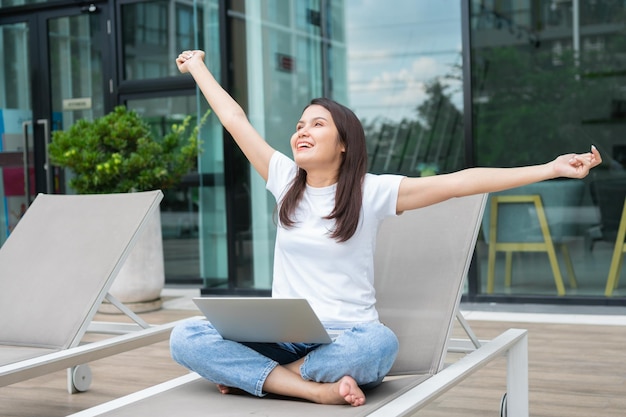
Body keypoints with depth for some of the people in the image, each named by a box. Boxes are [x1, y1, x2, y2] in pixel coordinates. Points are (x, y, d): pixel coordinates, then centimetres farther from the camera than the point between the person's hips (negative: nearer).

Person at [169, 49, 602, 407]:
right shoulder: (285, 180, 7)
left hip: (347, 337, -3)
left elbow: (462, 181, -9)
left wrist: (553, 168, -12)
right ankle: (316, 388, -26)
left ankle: (254, 376, -19)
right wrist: (198, 68, 26)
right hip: (282, 337, 3)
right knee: (186, 337, -22)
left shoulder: (372, 191, -3)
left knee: (380, 344, -40)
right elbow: (235, 119, 16)